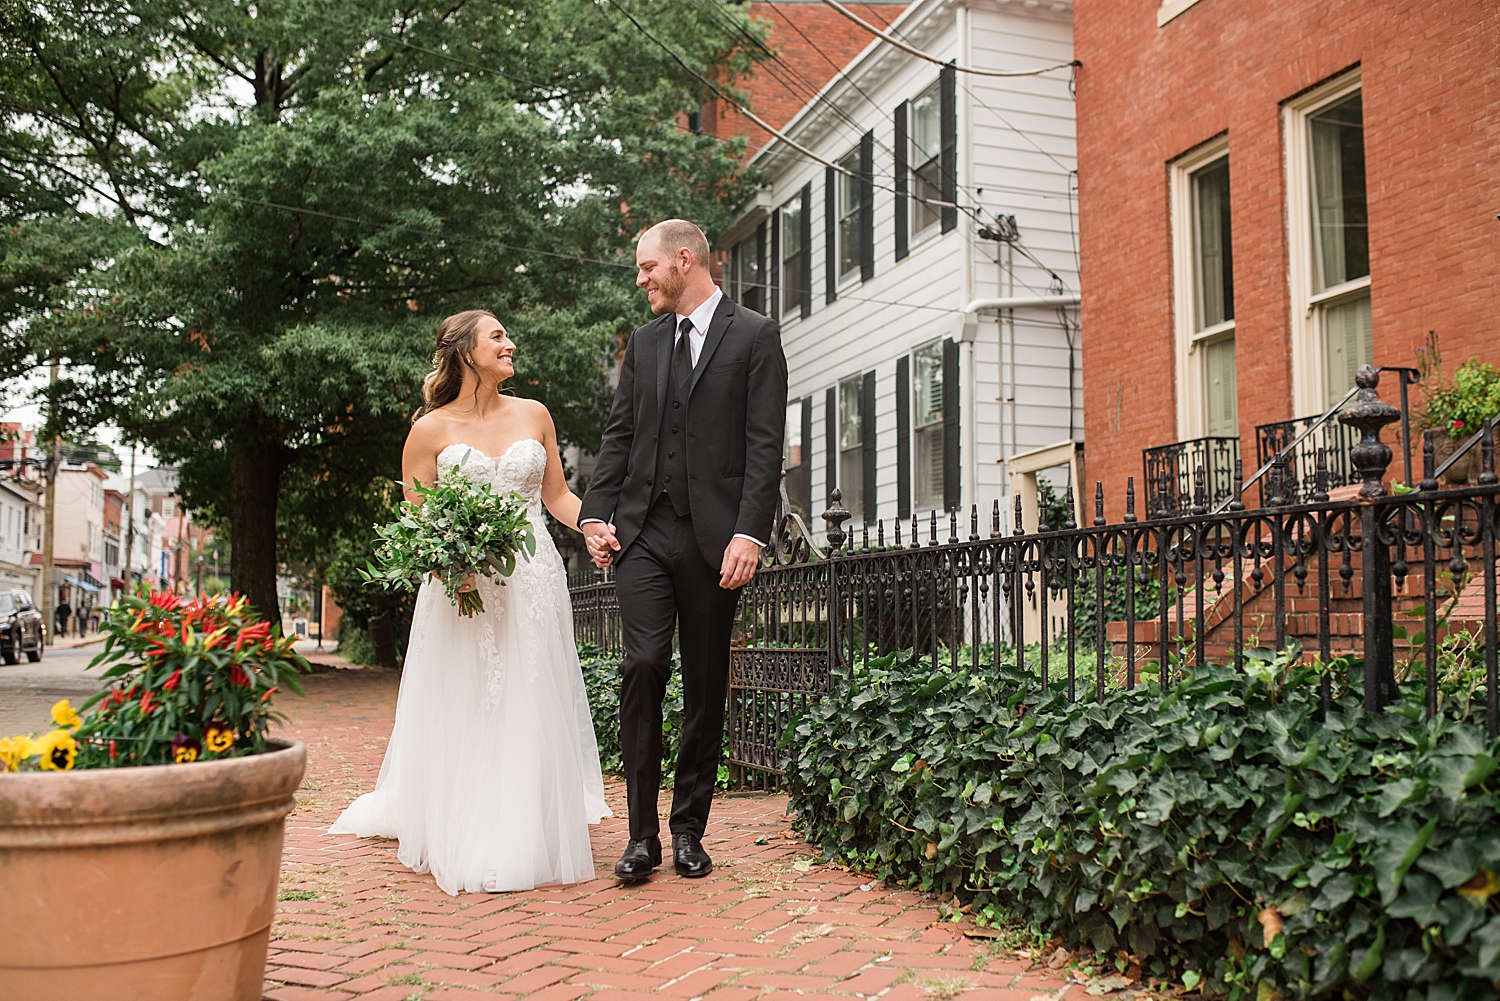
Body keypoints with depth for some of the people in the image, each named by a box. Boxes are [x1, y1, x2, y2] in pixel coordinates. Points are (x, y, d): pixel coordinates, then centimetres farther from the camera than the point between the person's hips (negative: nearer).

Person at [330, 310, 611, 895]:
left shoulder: (533, 415, 10)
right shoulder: (432, 430, 1)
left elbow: (558, 495, 13)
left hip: (533, 585, 3)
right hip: (461, 590, -2)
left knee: (531, 714, 3)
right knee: (462, 719, 1)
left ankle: (525, 842, 12)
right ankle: (464, 846, 13)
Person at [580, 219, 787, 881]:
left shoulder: (755, 337, 2)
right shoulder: (645, 342, 17)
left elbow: (765, 446, -6)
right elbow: (618, 435, 16)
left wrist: (749, 533, -15)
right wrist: (595, 513, 3)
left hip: (713, 536, -3)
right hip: (643, 530, 3)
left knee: (706, 684, 4)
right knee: (644, 664, -11)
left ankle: (688, 830, 16)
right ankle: (642, 832, -2)